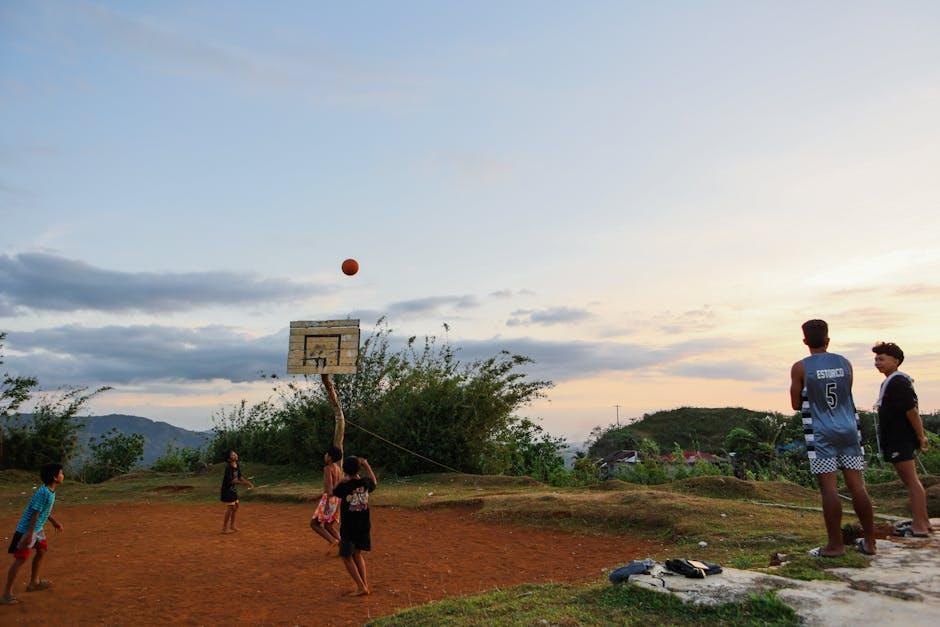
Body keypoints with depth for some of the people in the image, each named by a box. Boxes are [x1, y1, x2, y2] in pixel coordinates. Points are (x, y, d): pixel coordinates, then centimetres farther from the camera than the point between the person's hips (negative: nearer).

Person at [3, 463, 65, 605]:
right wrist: (29, 534, -24)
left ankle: (34, 582, 34)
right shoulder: (43, 493, -26)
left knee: (42, 550, 19)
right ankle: (7, 593, 3)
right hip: (26, 530, -10)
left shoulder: (51, 491, 4)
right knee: (20, 559, -6)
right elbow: (35, 513, -26)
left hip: (37, 529, 10)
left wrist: (54, 522, 26)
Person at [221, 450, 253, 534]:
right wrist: (243, 483, -28)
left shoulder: (237, 466, 2)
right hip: (227, 489, -9)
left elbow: (240, 477, 11)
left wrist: (248, 483, 0)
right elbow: (231, 480, -26)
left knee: (236, 506, 14)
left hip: (233, 489, 9)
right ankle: (224, 528, 4)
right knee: (230, 507, -6)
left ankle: (232, 525, 27)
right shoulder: (228, 467, -23)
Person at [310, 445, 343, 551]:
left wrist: (327, 504, -26)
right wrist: (319, 496, 28)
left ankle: (333, 541, -12)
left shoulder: (328, 468, -14)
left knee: (314, 524, 3)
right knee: (328, 526, 17)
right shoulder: (338, 468, 13)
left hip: (330, 499, -8)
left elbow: (329, 486, -23)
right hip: (337, 499, 8)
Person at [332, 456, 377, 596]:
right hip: (364, 526, 5)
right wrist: (366, 465, 18)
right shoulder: (365, 482, -7)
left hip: (348, 527, -5)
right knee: (357, 554, 22)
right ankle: (365, 584, 20)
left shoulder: (344, 486, -19)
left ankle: (361, 587, 7)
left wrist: (343, 479, 9)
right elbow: (374, 482, 19)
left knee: (347, 557, 10)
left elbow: (333, 491, 4)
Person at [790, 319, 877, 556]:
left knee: (828, 488, -2)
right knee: (857, 485, 8)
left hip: (821, 434, -4)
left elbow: (796, 404, -2)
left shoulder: (800, 368, -6)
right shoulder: (845, 363, 6)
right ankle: (869, 541, 18)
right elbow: (847, 394, 17)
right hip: (849, 430, 4)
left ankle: (836, 544, 3)